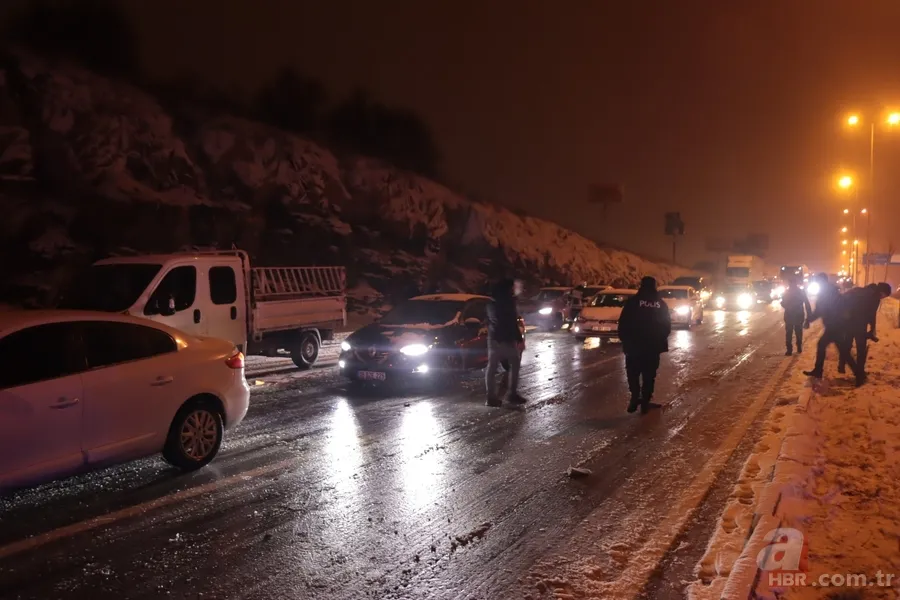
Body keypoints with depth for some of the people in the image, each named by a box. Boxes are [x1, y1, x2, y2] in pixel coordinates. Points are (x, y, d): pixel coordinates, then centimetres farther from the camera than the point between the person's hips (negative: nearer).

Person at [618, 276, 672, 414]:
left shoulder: (632, 302, -6)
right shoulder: (660, 304, 5)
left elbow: (623, 323, -8)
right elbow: (667, 326, 9)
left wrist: (624, 340, 4)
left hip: (633, 345, -2)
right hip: (653, 346, 2)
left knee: (633, 373, 10)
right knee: (649, 375, 9)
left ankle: (635, 397, -3)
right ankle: (645, 402, 7)